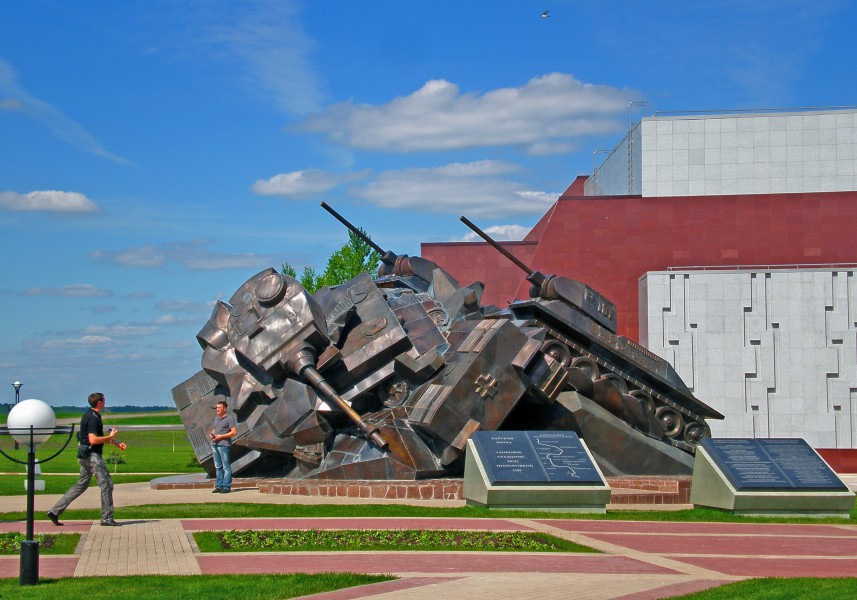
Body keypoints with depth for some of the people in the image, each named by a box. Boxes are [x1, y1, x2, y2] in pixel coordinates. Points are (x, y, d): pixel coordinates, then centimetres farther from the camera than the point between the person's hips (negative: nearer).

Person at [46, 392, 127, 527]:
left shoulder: (90, 415, 16)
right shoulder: (93, 418, -16)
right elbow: (93, 440, -25)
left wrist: (116, 443, 20)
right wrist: (111, 437, -15)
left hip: (86, 456, 10)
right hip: (92, 455, -10)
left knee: (81, 485, 14)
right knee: (106, 484, -4)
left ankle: (55, 511, 12)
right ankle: (107, 518, -1)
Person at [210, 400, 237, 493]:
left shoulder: (229, 418, -4)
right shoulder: (216, 418, 19)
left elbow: (234, 432, -10)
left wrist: (221, 436, -14)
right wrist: (211, 434, 7)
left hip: (224, 444, -8)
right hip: (214, 444, 8)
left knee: (226, 467, -6)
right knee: (218, 467, 10)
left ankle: (226, 487, -7)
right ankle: (219, 486, 13)